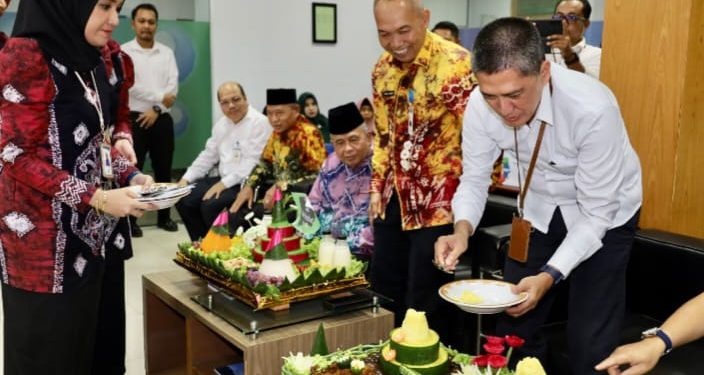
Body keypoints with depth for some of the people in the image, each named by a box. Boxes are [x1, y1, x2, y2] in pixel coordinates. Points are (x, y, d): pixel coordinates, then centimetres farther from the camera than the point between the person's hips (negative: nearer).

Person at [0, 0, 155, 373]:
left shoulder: (87, 60, 10)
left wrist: (132, 175, 0)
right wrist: (94, 198, -21)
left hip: (88, 231, 8)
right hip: (43, 235, -7)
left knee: (83, 337, 15)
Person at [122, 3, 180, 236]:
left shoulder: (167, 53, 9)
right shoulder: (124, 52, -2)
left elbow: (173, 87, 0)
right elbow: (130, 86, -12)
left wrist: (157, 109, -11)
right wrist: (160, 97, -11)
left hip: (161, 119, 3)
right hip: (134, 119, -3)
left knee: (163, 170, 9)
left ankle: (164, 217, 19)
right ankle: (130, 220, 8)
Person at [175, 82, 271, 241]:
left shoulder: (259, 122, -13)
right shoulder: (221, 124, 14)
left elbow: (253, 163, -20)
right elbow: (208, 155, 21)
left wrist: (224, 184, -23)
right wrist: (186, 178, 10)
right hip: (223, 180, 9)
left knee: (210, 205, -27)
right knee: (184, 199, 0)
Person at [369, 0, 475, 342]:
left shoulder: (457, 65, -17)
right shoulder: (382, 70, 5)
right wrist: (377, 187, 11)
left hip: (440, 201, -7)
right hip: (395, 198, 7)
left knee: (424, 302, 2)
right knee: (383, 290, 18)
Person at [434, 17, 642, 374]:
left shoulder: (593, 109, -34)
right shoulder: (481, 106, -23)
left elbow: (596, 212, -26)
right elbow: (474, 179, -11)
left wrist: (549, 276, -35)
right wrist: (462, 230, -30)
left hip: (603, 215, -3)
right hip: (539, 209, 4)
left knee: (589, 344, -4)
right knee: (513, 325, 10)